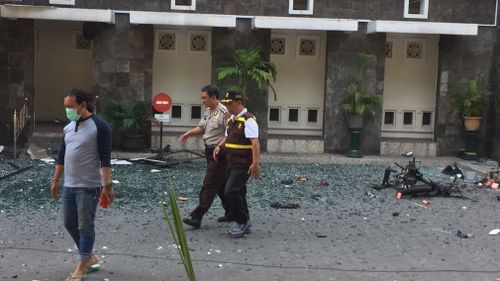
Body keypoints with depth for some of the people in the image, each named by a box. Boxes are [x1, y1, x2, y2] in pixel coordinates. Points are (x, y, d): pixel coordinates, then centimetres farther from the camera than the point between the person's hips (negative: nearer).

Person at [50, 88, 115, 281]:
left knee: (85, 226, -1)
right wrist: (55, 181, 16)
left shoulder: (99, 126, -11)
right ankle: (91, 258, 28)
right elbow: (62, 156, 17)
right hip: (69, 185, 8)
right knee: (70, 224, 12)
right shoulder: (68, 127, 11)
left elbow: (105, 159, -14)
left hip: (88, 186, -7)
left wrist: (107, 184, -19)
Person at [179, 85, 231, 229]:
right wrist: (189, 133, -1)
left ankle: (196, 217, -10)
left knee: (209, 186, -9)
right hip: (210, 151, 10)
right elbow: (201, 127, 17)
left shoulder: (224, 112, -17)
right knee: (221, 185, 16)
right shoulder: (208, 112, 12)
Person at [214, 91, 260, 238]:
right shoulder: (231, 120, 13)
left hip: (243, 165, -9)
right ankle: (244, 225, 25)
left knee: (231, 192, -14)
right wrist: (219, 146, 7)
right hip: (232, 163, 9)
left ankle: (242, 222, 3)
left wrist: (255, 163, -29)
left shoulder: (248, 120, -15)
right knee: (238, 193, 14)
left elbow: (255, 143, -22)